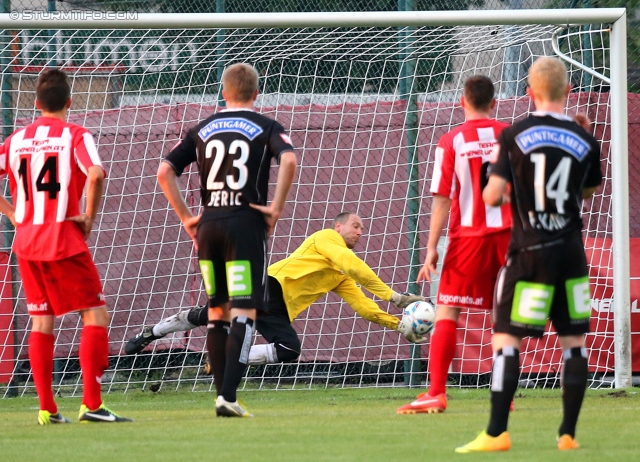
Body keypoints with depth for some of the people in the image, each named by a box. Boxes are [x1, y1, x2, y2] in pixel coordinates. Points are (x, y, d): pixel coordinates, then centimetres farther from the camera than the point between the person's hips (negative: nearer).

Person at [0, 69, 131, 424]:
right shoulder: (74, 136, -6)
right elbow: (95, 174, -22)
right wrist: (90, 217, -10)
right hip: (64, 238, -5)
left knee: (41, 323, 11)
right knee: (95, 315, 0)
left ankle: (47, 408, 8)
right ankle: (91, 404, -11)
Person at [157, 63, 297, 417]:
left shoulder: (202, 130, 13)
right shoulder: (266, 128, 3)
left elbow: (165, 171, 4)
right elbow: (288, 160, -17)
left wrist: (185, 217, 9)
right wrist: (276, 208, -8)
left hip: (209, 225, 4)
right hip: (247, 224, -4)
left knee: (217, 312, 14)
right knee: (243, 314, -6)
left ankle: (222, 395, 13)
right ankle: (228, 396, -18)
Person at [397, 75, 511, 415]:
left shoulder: (451, 141, -2)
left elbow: (442, 199, -6)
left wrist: (431, 248, -5)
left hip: (469, 235, -2)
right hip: (508, 234, 2)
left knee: (446, 313, 1)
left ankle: (436, 393, -7)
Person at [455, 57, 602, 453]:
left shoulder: (514, 136, -6)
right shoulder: (585, 142, 1)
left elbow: (493, 195, -8)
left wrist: (497, 193, 14)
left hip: (530, 255, -2)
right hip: (571, 254, 2)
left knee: (507, 340, -1)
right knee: (575, 342, 9)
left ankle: (497, 432, -7)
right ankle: (569, 432, 8)